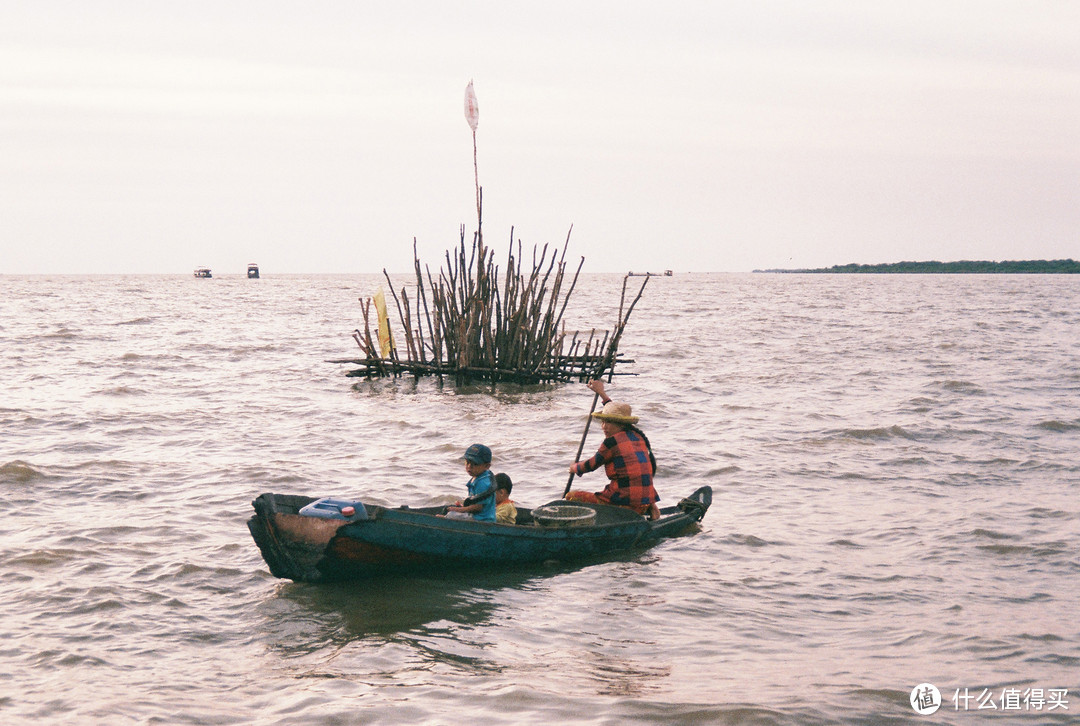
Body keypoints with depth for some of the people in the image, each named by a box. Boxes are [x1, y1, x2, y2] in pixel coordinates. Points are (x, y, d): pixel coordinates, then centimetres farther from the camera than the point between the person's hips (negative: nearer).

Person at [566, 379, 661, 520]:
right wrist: (601, 392, 43)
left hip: (625, 502, -7)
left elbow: (591, 465, 6)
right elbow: (616, 414, 32)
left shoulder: (612, 442, -9)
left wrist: (575, 468, 27)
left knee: (571, 497, 1)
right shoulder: (637, 436, 13)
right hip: (644, 504, 7)